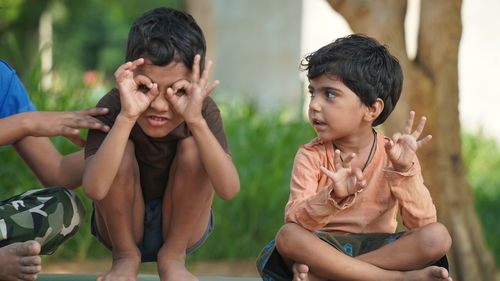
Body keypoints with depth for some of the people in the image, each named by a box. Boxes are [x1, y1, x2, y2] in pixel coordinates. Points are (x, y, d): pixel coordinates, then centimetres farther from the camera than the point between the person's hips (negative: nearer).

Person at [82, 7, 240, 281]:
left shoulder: (203, 110, -20)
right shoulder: (113, 107, -24)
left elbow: (229, 189, -35)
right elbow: (94, 189, -39)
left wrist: (195, 120, -46)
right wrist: (127, 117, -47)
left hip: (183, 227, 1)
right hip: (120, 226, -1)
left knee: (193, 146, -23)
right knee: (121, 149, -26)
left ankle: (173, 256, -8)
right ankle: (125, 256, -6)